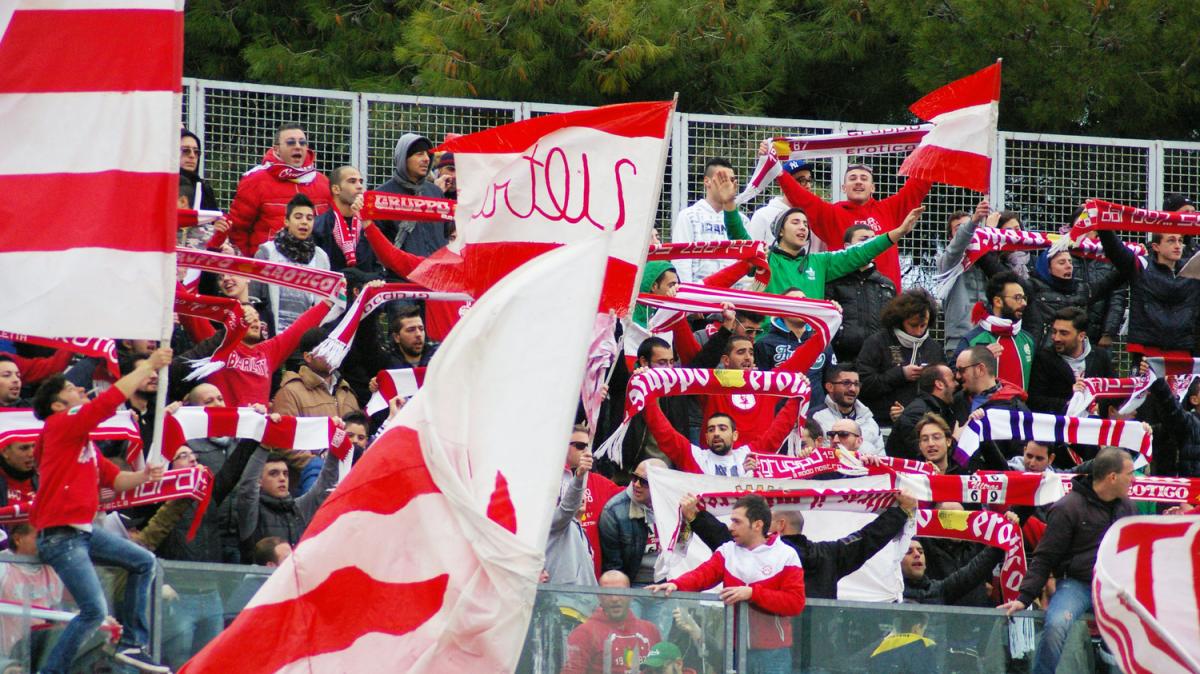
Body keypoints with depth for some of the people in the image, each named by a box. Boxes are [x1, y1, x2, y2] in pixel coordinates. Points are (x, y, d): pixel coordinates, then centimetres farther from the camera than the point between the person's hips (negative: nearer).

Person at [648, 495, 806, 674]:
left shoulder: (786, 555, -3)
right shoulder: (727, 552, 8)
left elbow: (795, 602, -10)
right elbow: (703, 574, -6)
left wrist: (752, 593, -20)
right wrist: (676, 585, -26)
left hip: (773, 653, -3)